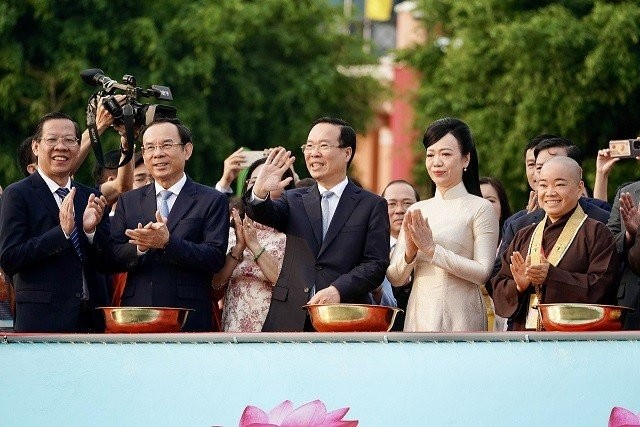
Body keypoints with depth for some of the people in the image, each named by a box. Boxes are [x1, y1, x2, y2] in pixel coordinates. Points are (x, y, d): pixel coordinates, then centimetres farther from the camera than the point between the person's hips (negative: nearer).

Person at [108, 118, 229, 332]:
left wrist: (167, 242, -18)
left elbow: (215, 258, -7)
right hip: (136, 315, 3)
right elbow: (112, 260, 8)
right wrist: (140, 248, -13)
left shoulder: (212, 201, 5)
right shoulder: (128, 201, 15)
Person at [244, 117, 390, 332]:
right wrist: (259, 193, -27)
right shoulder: (294, 200, 16)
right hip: (290, 320, 2)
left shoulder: (372, 205, 7)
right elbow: (267, 215, -4)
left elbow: (376, 264, -1)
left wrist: (338, 290, -17)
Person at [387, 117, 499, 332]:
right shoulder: (416, 211, 13)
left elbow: (483, 273, -11)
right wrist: (410, 252, -9)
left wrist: (432, 249, -14)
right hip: (418, 315, 4)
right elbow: (395, 278, 10)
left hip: (460, 318, -4)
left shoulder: (480, 208, -1)